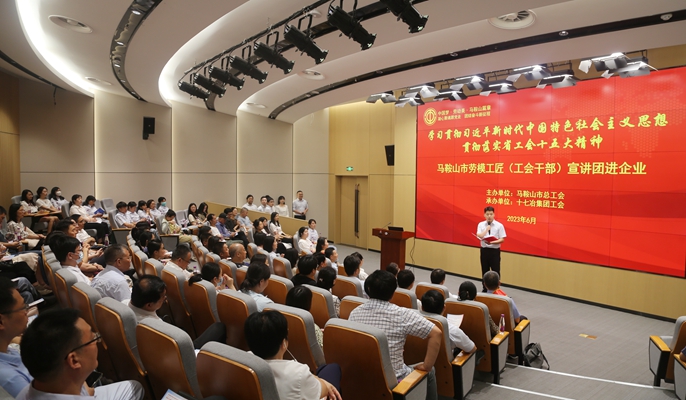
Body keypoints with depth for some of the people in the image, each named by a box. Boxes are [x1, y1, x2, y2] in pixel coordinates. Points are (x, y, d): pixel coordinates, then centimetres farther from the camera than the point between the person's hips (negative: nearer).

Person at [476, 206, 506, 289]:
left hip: (495, 250, -2)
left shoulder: (499, 225, -4)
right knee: (485, 271, 12)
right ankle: (485, 289, 26)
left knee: (496, 271, 2)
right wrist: (487, 229, -13)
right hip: (484, 250, 2)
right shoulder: (481, 224, 2)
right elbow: (479, 236, -10)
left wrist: (492, 242, -22)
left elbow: (502, 239, -8)